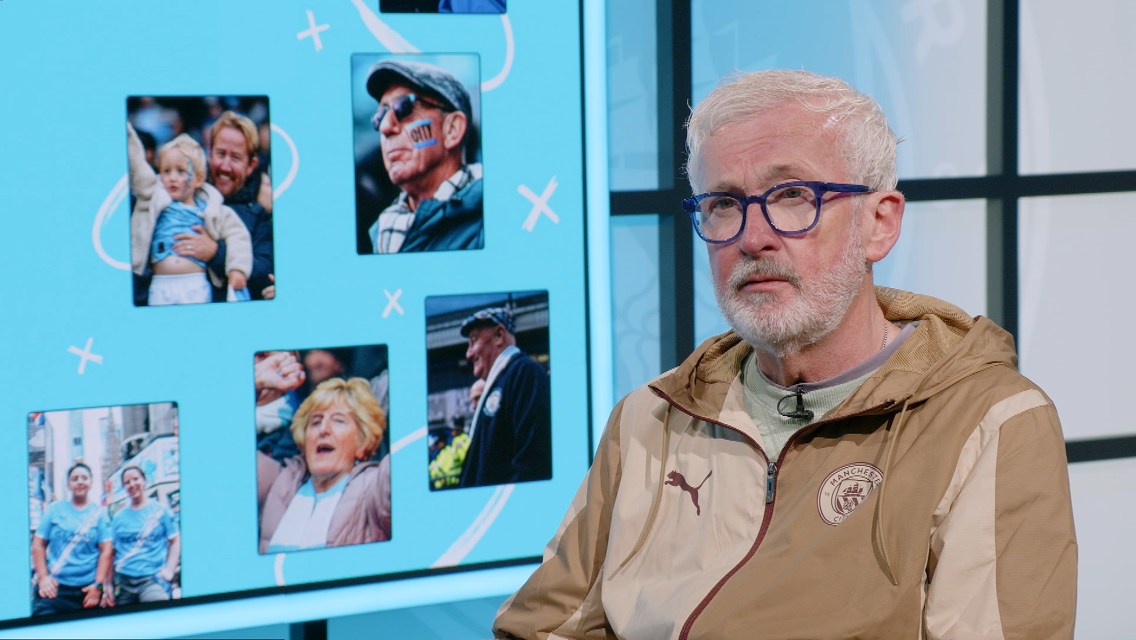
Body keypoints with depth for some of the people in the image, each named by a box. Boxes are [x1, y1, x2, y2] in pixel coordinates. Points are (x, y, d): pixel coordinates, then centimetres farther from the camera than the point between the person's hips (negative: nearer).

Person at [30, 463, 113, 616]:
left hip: (87, 590, 1)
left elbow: (106, 551, 2)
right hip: (54, 588, -1)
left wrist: (98, 585, -8)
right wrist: (43, 577, -5)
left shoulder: (99, 513, 8)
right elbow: (38, 545, 7)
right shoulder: (55, 509, 9)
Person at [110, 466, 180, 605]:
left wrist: (169, 570, -5)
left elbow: (175, 541, 7)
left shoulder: (160, 510, 8)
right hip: (124, 581, 3)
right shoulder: (119, 517, 14)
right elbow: (111, 552, 14)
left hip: (153, 579, -3)